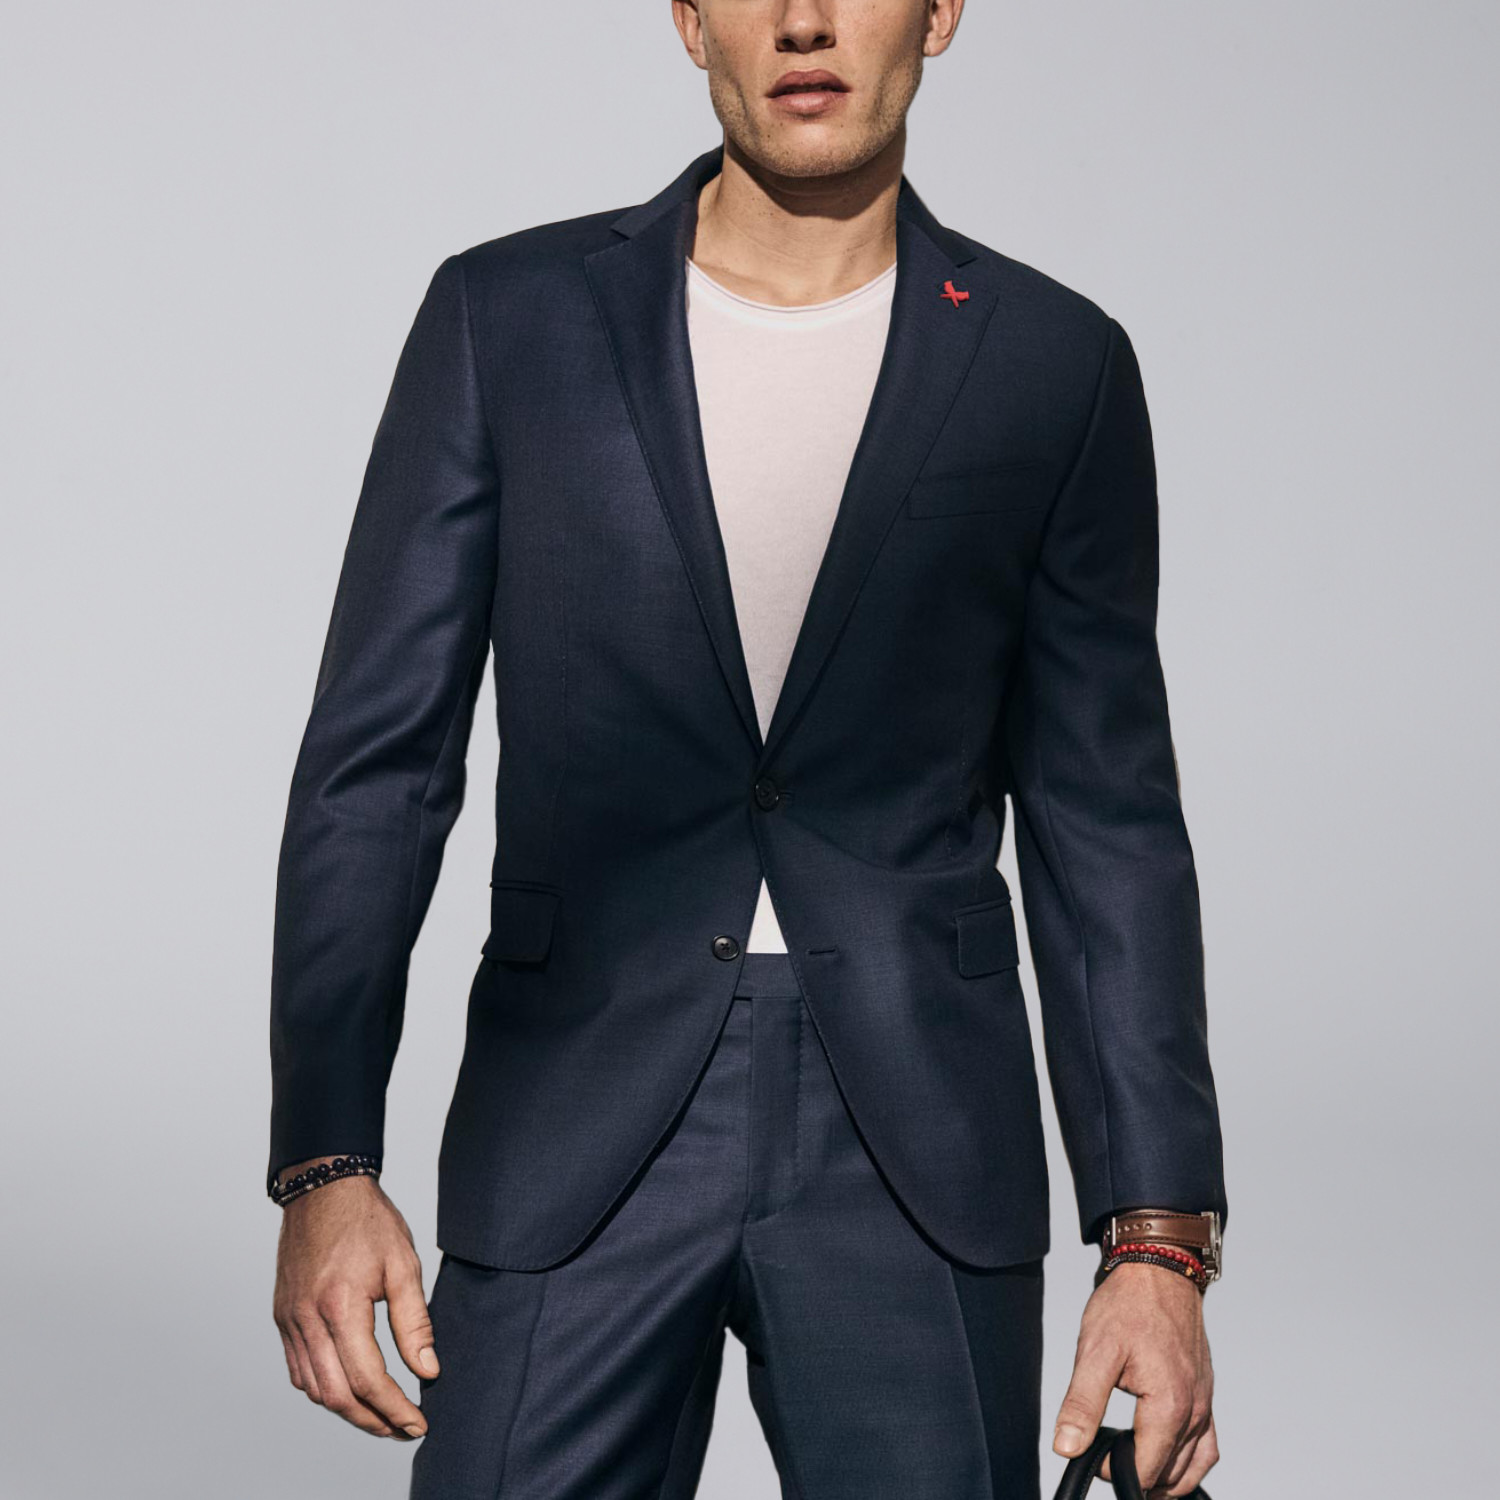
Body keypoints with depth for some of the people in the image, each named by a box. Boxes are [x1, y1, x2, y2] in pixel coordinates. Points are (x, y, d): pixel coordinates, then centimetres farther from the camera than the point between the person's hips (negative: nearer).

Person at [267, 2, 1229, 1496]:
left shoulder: (1057, 367, 3)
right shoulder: (506, 321, 2)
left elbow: (1105, 823, 5)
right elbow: (377, 761, 2)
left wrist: (1158, 1237, 0)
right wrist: (324, 1168, -6)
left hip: (915, 1150, 1)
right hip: (576, 1134, 0)